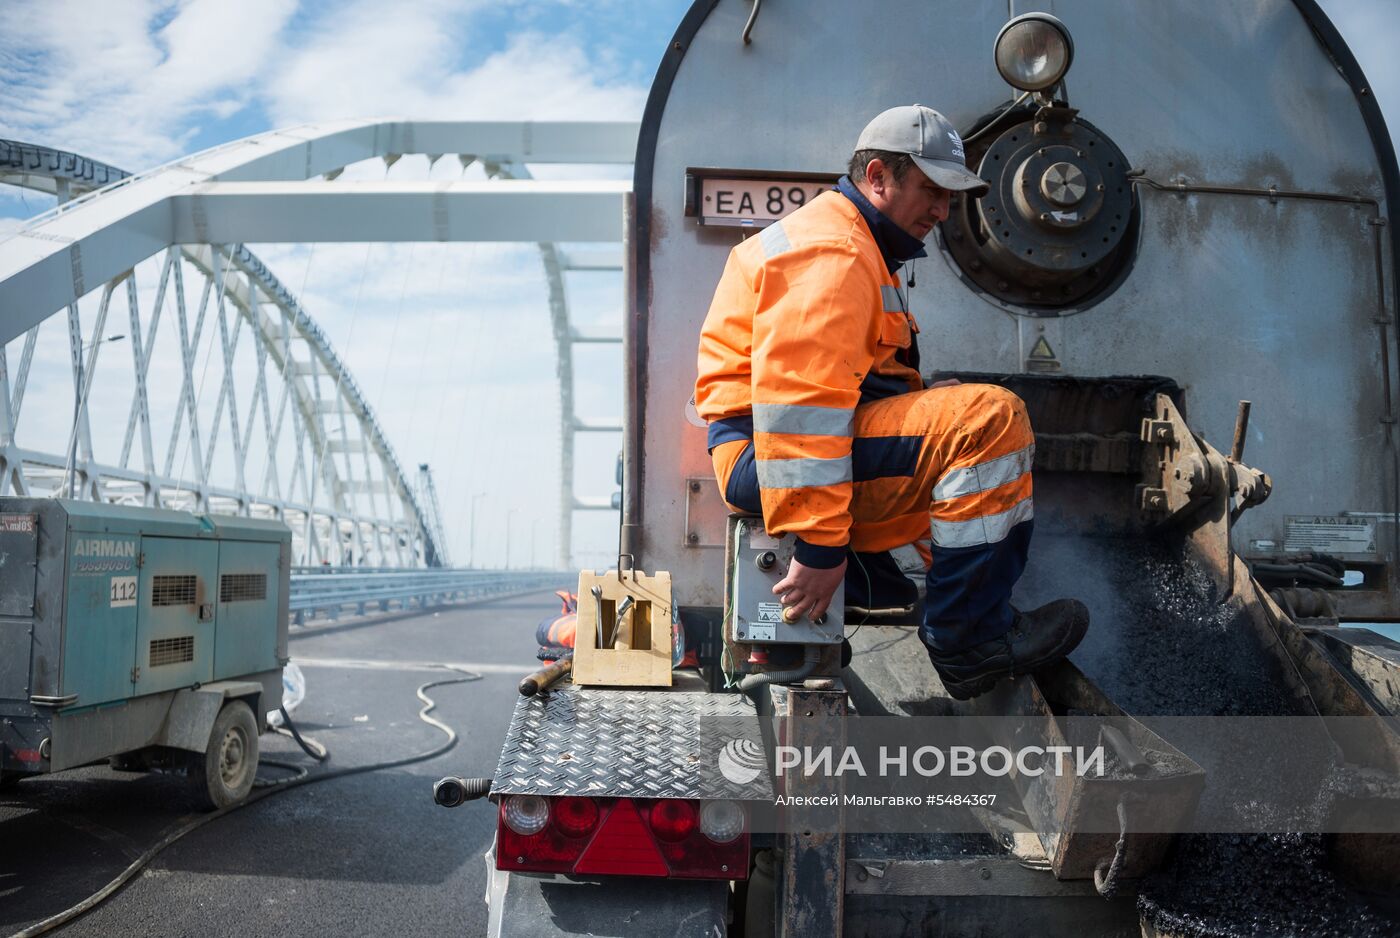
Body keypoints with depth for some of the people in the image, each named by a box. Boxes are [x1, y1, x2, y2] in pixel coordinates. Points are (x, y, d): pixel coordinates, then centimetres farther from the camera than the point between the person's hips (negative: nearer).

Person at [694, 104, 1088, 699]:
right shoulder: (831, 253, -13)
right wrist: (820, 545, -26)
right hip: (766, 458, -11)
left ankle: (872, 594, 17)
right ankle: (966, 640, -15)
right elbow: (799, 400, -25)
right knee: (989, 418, -22)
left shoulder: (856, 247, 24)